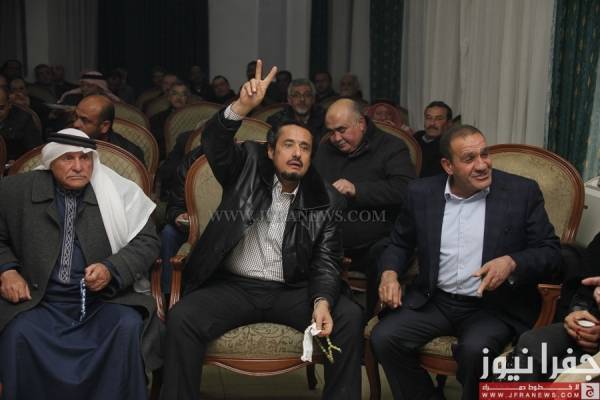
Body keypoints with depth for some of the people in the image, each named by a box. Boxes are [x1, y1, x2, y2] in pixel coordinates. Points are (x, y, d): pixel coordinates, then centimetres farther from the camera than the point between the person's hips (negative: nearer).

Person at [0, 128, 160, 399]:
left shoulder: (118, 192, 1)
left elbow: (146, 242, 1)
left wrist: (111, 270, -16)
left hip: (103, 299, 0)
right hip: (39, 300, 1)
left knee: (129, 327, -29)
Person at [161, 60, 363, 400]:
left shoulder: (324, 200, 5)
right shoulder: (248, 166, 3)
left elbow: (326, 262, 1)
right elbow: (215, 142, -16)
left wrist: (322, 302, -20)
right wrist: (244, 105, -34)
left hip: (292, 291, 1)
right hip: (234, 286, -1)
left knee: (349, 317, -21)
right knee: (181, 318, -26)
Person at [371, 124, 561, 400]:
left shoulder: (522, 192, -3)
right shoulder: (422, 193, 4)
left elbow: (550, 250, -1)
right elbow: (400, 242, 16)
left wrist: (512, 263, -21)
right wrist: (389, 273, -5)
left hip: (495, 305, -3)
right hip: (434, 300, 3)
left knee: (475, 350, -31)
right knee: (383, 338, -17)